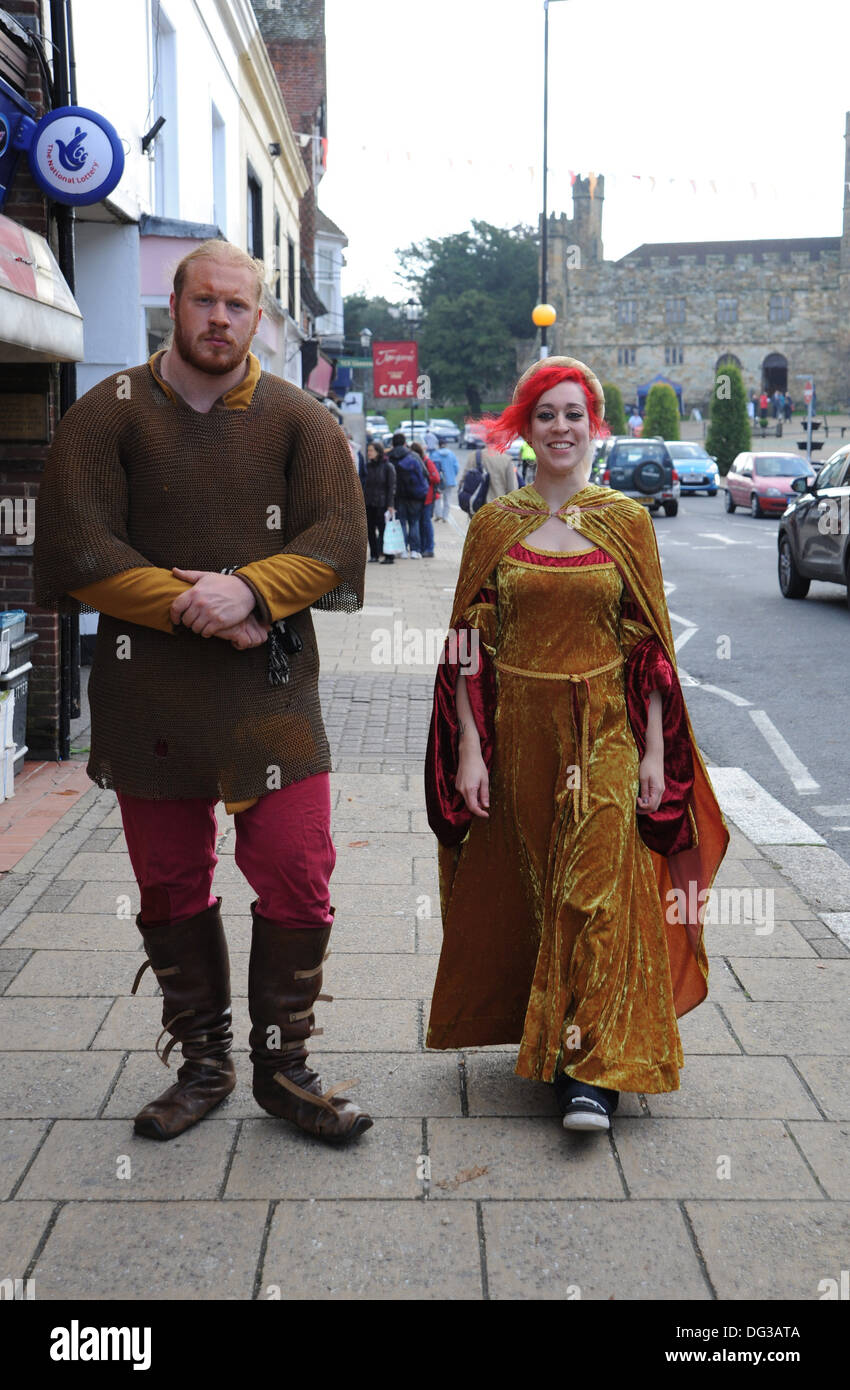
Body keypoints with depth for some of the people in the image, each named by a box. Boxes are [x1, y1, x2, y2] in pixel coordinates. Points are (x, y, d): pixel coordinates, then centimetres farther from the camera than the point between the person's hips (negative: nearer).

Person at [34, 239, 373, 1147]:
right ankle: (202, 1063, 27)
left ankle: (282, 1067, 17)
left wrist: (249, 590, -19)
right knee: (170, 889, 10)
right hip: (146, 689, 1)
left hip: (272, 686, 0)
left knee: (297, 882, -2)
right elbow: (76, 550, -5)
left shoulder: (299, 420, 5)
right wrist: (188, 606, -14)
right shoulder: (108, 414, 2)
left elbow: (337, 539, -3)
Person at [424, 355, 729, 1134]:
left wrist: (653, 751, -3)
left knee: (599, 889, -7)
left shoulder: (627, 521, 3)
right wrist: (469, 749, -4)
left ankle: (593, 1072, -3)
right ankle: (544, 1039, 25)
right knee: (524, 891, 8)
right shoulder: (494, 525, 4)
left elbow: (650, 645, 2)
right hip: (517, 735, 1)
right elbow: (470, 646, 3)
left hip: (605, 734, -1)